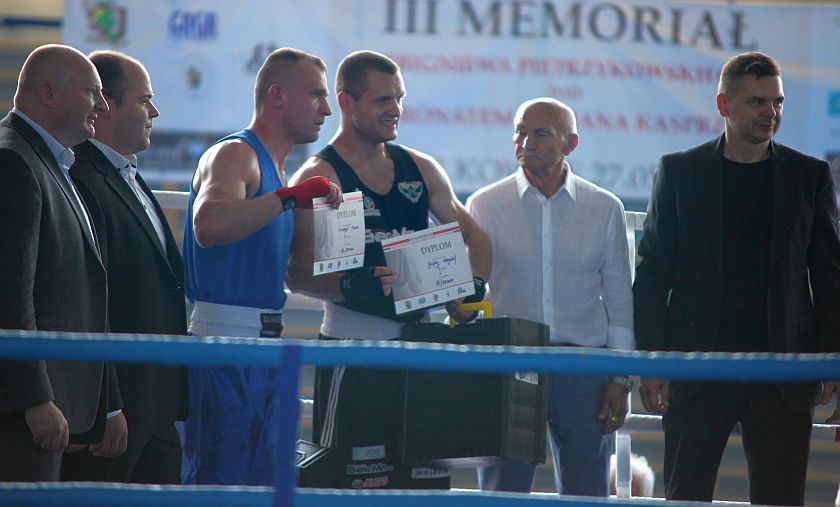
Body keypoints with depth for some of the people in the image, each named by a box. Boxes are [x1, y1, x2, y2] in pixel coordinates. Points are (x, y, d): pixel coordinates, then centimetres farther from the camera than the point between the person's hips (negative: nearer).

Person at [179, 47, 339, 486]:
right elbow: (207, 226, -30)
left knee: (261, 483, 11)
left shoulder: (274, 167, 20)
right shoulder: (235, 154, -9)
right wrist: (290, 198, -28)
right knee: (218, 485, -9)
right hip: (225, 339, -10)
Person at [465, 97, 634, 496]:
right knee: (501, 493, -1)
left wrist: (620, 379, 4)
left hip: (583, 370, 1)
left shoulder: (605, 209, 7)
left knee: (586, 494, 1)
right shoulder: (485, 205, 4)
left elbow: (620, 301, 10)